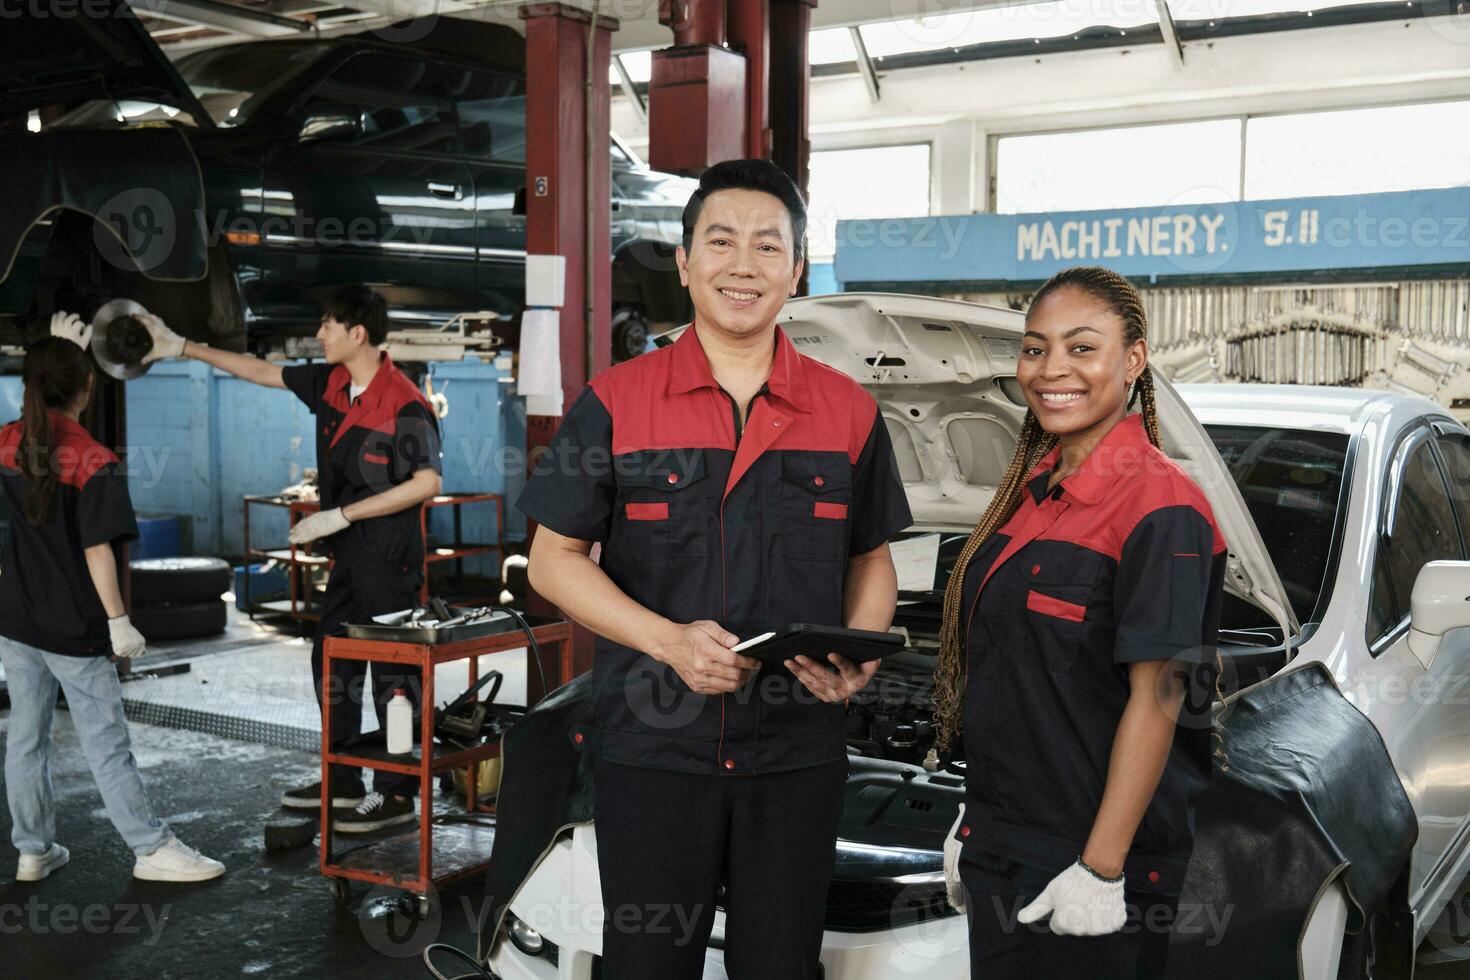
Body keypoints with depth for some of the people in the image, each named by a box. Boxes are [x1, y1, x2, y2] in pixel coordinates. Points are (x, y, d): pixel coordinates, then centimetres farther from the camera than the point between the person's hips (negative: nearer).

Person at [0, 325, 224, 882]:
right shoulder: (93, 463, -18)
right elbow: (97, 551, -19)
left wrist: (56, 349, 27)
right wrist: (118, 622, -14)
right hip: (72, 629, -6)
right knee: (107, 746, 0)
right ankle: (152, 850, 9)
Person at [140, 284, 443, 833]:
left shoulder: (404, 403, -18)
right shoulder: (329, 383, 6)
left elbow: (428, 483, -21)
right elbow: (263, 372, 19)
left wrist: (341, 515, -20)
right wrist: (184, 348, 21)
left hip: (389, 560, -9)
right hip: (349, 556, 9)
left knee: (391, 671, -2)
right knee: (331, 664, 15)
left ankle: (397, 794, 8)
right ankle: (342, 784, 26)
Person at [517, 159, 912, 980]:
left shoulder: (849, 411, 4)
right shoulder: (616, 402, -2)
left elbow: (872, 558, 12)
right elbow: (554, 558, -1)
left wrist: (858, 653, -9)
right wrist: (669, 639, -16)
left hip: (800, 751, 2)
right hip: (653, 747, -1)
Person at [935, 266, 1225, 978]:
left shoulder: (1161, 511, -16)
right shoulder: (1033, 491, 10)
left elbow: (1157, 700, -19)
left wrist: (1101, 869, -21)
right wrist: (975, 821, 14)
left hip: (1091, 865, -7)